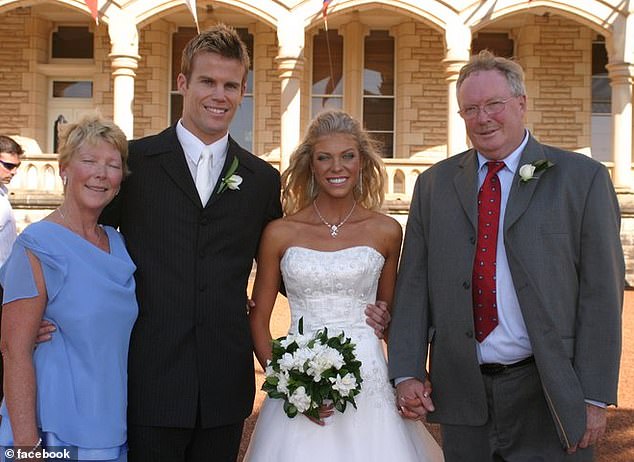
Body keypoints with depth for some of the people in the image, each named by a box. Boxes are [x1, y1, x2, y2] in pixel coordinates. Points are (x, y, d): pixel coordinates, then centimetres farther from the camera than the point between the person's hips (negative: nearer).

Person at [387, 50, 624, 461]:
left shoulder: (582, 178, -2)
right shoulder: (434, 184, 7)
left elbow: (601, 292, -5)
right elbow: (413, 285, 6)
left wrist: (594, 397, -8)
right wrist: (407, 373, -2)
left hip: (548, 397, -2)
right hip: (462, 393, 3)